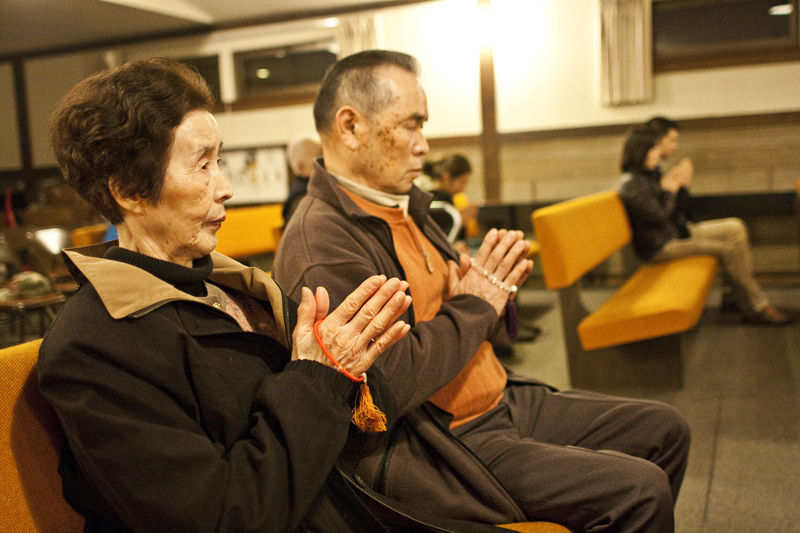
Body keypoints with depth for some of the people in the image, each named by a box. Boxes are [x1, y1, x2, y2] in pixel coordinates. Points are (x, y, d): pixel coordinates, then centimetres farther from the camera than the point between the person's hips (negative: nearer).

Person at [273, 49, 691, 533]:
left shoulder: (404, 206, 11)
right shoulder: (319, 244, -20)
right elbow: (388, 386, -27)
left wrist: (494, 291, -4)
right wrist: (471, 307, -14)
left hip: (502, 402, 9)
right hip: (432, 447, -9)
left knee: (665, 429, 10)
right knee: (639, 490, -17)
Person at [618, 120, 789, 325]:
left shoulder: (654, 171, 7)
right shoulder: (631, 184, -22)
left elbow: (680, 208, 15)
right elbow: (659, 217, -25)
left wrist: (682, 184, -1)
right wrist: (669, 189, -14)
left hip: (677, 230, 10)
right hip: (659, 246, -10)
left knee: (736, 228, 6)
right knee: (728, 249, -16)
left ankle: (732, 294, 8)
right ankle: (757, 308, -3)